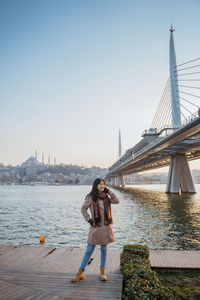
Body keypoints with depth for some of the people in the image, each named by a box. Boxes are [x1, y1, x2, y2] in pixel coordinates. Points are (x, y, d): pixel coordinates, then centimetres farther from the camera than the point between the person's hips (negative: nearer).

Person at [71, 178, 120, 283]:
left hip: (106, 226, 3)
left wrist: (109, 191, -2)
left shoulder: (106, 196, 7)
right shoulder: (90, 197, -4)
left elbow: (117, 201, 0)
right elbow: (83, 209, 1)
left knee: (104, 249, 12)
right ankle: (80, 272, 15)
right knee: (89, 250, 2)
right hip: (95, 227, -3)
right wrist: (88, 219, -7)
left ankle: (102, 272, 25)